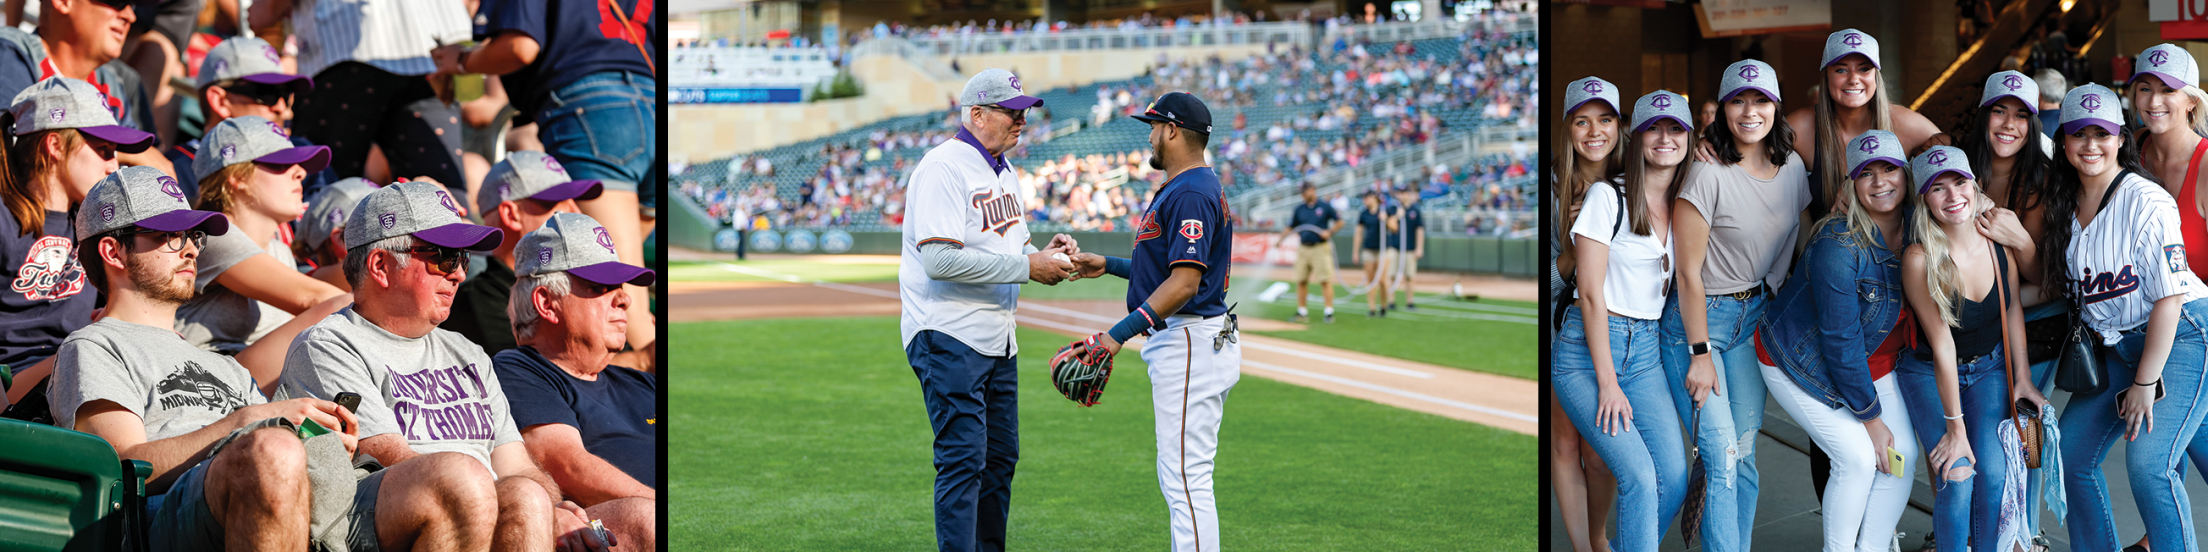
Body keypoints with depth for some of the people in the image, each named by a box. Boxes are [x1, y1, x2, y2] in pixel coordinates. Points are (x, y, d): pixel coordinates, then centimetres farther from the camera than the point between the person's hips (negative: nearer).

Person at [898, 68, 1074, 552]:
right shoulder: (943, 168, -15)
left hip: (998, 341, 10)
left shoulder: (1004, 172, 15)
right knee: (963, 460, -11)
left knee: (1001, 457, 13)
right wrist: (1027, 266, -22)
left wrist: (1044, 254, 0)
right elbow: (940, 259, -25)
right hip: (948, 338, -9)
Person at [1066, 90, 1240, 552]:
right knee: (1179, 476, 16)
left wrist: (1120, 333, -29)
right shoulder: (1191, 188, 18)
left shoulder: (1191, 194, -16)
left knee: (1186, 478, -11)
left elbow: (1184, 283, -24)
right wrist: (1109, 265, 22)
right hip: (1182, 344, 12)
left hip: (1189, 347, -12)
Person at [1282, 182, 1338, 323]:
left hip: (1320, 247, -4)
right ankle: (1302, 312, 12)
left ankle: (1329, 312, -6)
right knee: (1301, 281, 4)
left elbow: (1339, 222, 6)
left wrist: (1329, 232, -10)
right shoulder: (1299, 209, 12)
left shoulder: (1325, 207, 2)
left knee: (1326, 281, -8)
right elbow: (1291, 228, 14)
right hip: (1303, 249, 4)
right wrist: (1280, 238, -1)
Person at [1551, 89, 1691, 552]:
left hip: (1645, 351, 6)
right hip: (1587, 350, -6)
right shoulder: (1608, 197, -6)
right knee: (1639, 476, -19)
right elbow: (1591, 294, -10)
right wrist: (1608, 384, -13)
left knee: (1675, 479, -7)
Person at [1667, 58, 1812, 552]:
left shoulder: (1793, 168, 2)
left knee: (1745, 454, 5)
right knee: (1722, 458, -12)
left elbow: (1797, 248, 14)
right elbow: (1689, 273, -16)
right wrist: (1700, 355, -15)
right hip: (1697, 319, -6)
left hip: (1755, 316, 6)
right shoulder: (1708, 175, -18)